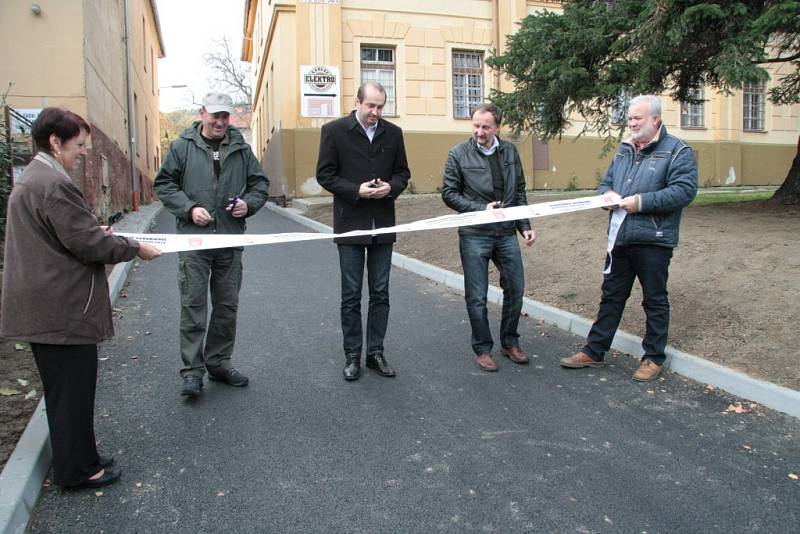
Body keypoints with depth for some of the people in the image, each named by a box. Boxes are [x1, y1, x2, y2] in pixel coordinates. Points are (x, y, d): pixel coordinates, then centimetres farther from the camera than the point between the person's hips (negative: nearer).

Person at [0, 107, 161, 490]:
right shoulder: (54, 183, -19)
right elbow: (88, 243, -20)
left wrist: (96, 230, 12)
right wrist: (135, 249, -8)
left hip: (41, 306, 11)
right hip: (64, 309, -11)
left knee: (62, 389, 19)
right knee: (73, 390, 3)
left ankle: (74, 458, 33)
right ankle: (76, 470, 16)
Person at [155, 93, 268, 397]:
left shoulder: (241, 148, 9)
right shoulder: (182, 146, 2)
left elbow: (260, 183, 15)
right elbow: (164, 183, 3)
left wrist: (249, 204, -5)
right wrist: (189, 208, -12)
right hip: (193, 239, -3)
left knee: (227, 306, 10)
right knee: (193, 306, -2)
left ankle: (219, 363, 25)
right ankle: (192, 371, 6)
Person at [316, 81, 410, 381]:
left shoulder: (393, 133, 7)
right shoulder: (334, 131, -3)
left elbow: (403, 173, 12)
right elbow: (325, 175, -4)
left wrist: (391, 187, -10)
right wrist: (356, 190, -17)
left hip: (383, 225, 3)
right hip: (350, 224, -3)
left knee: (380, 293, 9)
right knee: (351, 294, 4)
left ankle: (376, 352, 21)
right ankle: (352, 356, 16)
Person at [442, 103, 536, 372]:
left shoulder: (510, 151, 7)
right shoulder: (458, 154, -5)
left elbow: (520, 191, 13)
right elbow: (449, 193, -4)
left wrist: (525, 226, 5)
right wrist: (481, 209, -14)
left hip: (507, 234, 4)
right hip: (474, 236, -4)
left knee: (515, 290, 11)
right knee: (477, 297, 2)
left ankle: (510, 342, 30)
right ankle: (482, 349, 20)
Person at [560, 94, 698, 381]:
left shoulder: (677, 151, -6)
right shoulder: (624, 150, 14)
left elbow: (684, 190, -16)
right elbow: (605, 183, 21)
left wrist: (642, 202, -21)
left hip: (653, 240, -6)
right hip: (619, 238, 6)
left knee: (655, 301, 8)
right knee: (611, 296, 12)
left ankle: (654, 358, 22)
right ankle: (593, 351, 21)